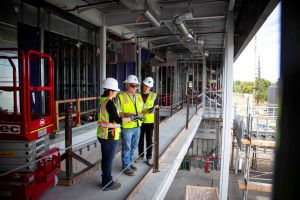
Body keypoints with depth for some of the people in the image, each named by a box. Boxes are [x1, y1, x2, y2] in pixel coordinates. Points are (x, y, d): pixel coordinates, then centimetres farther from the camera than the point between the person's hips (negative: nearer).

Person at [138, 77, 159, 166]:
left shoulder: (154, 96, 0)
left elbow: (156, 108, 3)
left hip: (150, 121, -1)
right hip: (140, 121, 2)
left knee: (149, 140, 4)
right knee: (140, 139, 12)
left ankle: (149, 158, 15)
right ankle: (141, 155, 28)